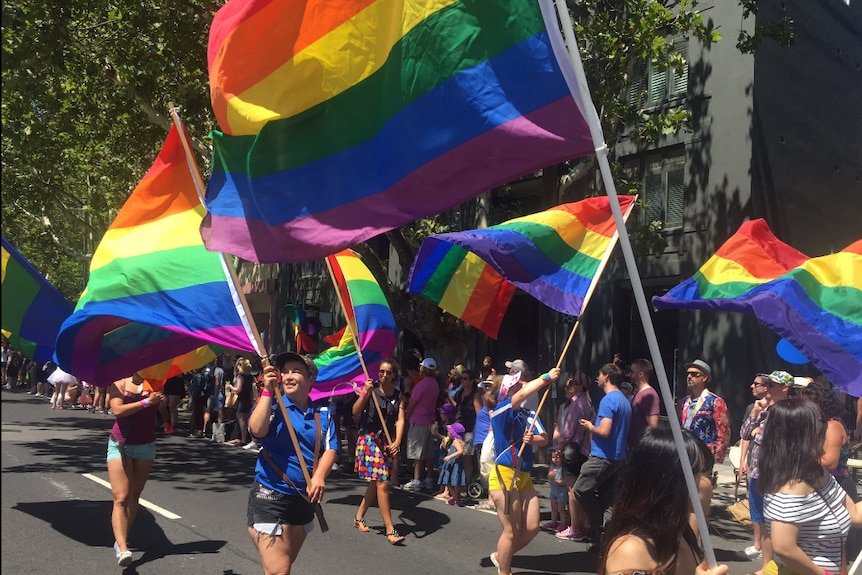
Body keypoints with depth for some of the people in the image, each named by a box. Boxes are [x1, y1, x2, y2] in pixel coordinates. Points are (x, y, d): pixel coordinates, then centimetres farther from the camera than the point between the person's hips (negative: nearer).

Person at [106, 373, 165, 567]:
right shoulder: (118, 385, -2)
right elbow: (118, 410, -17)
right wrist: (146, 401, -21)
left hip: (146, 446, 3)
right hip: (120, 445, -3)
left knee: (134, 497, 10)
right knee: (121, 498, -13)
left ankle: (121, 541, 23)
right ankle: (122, 549, -23)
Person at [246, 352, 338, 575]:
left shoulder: (322, 414, 6)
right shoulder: (272, 406, -5)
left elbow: (330, 449, -1)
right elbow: (257, 430, -25)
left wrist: (319, 476, -19)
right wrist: (268, 390, -26)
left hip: (304, 498, 5)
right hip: (270, 496, -5)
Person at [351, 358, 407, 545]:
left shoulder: (399, 396, 4)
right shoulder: (371, 389, -5)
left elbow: (400, 420, -6)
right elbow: (355, 412, -11)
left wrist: (397, 442, -21)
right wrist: (365, 393, -24)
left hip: (388, 441, 5)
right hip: (369, 437, -5)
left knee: (376, 482, 13)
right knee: (382, 483, -11)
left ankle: (359, 517, 34)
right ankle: (390, 530, -10)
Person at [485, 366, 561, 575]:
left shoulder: (529, 414, 7)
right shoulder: (501, 411, -13)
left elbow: (544, 438, -1)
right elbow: (523, 394, -29)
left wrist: (533, 438, -23)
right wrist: (547, 377, -23)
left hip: (524, 477, 7)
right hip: (504, 476, -7)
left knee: (532, 528, 8)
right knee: (512, 531, -1)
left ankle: (500, 556, 31)